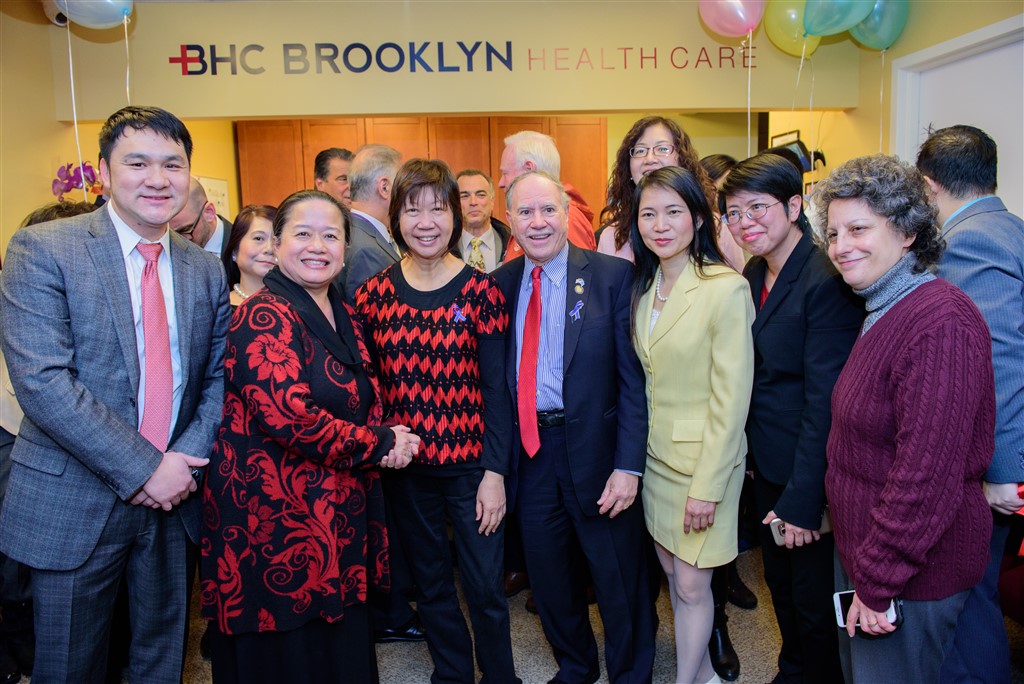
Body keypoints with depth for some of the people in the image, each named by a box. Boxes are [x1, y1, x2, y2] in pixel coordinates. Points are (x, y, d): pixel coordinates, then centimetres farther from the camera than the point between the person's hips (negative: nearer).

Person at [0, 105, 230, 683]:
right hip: (75, 504, -4)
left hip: (174, 496, 4)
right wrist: (142, 468, -19)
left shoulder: (207, 270, 4)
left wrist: (186, 461, -10)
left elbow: (219, 377, 6)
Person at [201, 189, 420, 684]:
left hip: (340, 520, 8)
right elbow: (288, 415, -26)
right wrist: (382, 444, -15)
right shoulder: (265, 317, -14)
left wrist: (389, 438, -3)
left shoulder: (342, 316, 11)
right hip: (276, 521, -8)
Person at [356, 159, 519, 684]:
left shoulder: (479, 291, -8)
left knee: (485, 586, 6)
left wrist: (495, 472, -10)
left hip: (470, 463, -2)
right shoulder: (375, 293, -1)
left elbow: (495, 388, -8)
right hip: (404, 465, 3)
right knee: (431, 583, 19)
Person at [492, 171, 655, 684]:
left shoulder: (613, 276, -9)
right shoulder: (499, 285, 3)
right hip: (529, 452, 4)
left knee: (620, 582, 12)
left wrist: (628, 466, -15)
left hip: (596, 448, -4)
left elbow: (634, 378, -10)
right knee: (549, 578, 20)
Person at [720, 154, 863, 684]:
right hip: (766, 466, 8)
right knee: (780, 585, 24)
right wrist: (752, 457, 6)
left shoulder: (827, 282, -22)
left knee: (815, 602, 11)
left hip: (809, 476, -8)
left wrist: (801, 501, -20)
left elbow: (824, 401, -22)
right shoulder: (753, 276, 4)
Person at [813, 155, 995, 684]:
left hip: (910, 574, -9)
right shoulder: (882, 312, 7)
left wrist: (878, 581, -20)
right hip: (858, 548, 9)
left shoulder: (941, 322, -25)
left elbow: (928, 476, -27)